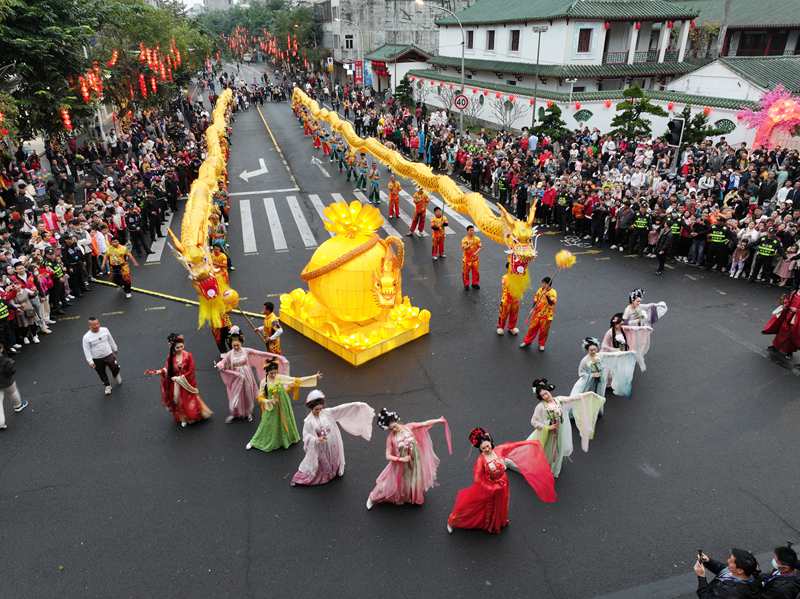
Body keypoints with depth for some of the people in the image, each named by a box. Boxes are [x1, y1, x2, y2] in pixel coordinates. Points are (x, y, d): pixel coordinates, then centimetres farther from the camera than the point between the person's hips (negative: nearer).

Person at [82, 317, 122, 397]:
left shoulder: (105, 330, -8)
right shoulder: (86, 337, -16)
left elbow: (111, 340, 7)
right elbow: (86, 350, -11)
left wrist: (115, 350, 17)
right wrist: (90, 361, -15)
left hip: (109, 355, 1)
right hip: (97, 359, -1)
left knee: (115, 369, 7)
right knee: (102, 374, 13)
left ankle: (116, 375, 44)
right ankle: (107, 386, 37)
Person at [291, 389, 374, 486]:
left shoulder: (327, 412, -12)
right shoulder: (308, 421, -18)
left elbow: (341, 409, -15)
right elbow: (306, 435, -17)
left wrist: (355, 404, -22)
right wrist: (317, 440, -34)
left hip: (332, 446, 3)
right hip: (319, 448, -3)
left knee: (333, 463, 23)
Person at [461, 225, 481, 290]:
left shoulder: (477, 239, -2)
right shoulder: (464, 239, -8)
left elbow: (479, 247, -2)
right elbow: (463, 248, -16)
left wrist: (476, 252, -19)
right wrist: (469, 245, -30)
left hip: (475, 258, 2)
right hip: (467, 258, -2)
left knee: (476, 271, 7)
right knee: (466, 272, 4)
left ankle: (475, 284, 24)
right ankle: (466, 285, 17)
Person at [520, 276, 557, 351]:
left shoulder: (553, 292, -16)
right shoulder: (540, 290, -1)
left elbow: (551, 303, -31)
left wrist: (547, 295, -40)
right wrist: (532, 308, 2)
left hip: (546, 315, -4)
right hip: (537, 313, 4)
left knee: (543, 330, 10)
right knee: (532, 327, 13)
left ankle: (541, 344, 29)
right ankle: (527, 341, 28)